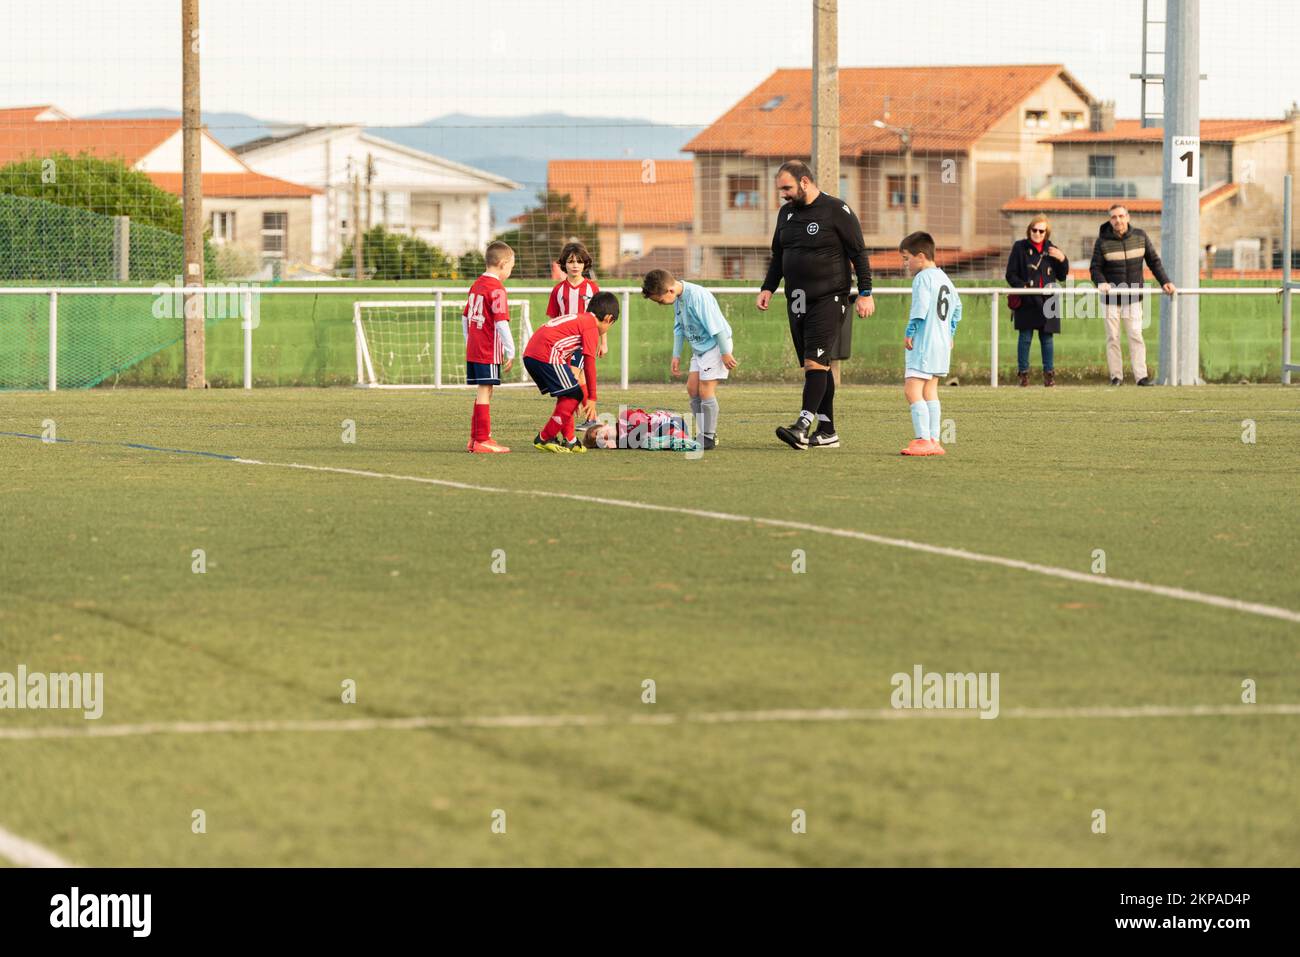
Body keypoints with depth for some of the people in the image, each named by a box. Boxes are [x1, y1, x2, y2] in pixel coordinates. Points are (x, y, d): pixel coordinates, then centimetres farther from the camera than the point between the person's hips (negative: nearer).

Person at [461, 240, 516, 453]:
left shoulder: (476, 285, 13)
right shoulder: (496, 289, -14)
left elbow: (465, 318, 19)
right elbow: (501, 323, -19)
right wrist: (510, 351, -15)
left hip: (473, 351, 8)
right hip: (489, 352, -8)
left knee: (483, 393, 15)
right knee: (484, 392, -5)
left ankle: (475, 438, 19)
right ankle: (482, 440, -3)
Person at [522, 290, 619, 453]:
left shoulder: (577, 319, 29)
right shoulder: (592, 327, 1)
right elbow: (589, 363, -4)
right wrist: (591, 399, 1)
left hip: (529, 354, 9)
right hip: (547, 355, -9)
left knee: (567, 395, 20)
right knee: (575, 394, 0)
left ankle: (569, 440, 22)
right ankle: (544, 439, 1)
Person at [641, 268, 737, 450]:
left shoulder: (697, 296, -26)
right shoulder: (678, 299, 3)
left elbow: (716, 326, -24)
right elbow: (679, 328, 14)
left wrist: (725, 353, -21)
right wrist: (676, 356, 12)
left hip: (715, 345, -9)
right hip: (699, 348, 9)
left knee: (705, 391, -9)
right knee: (692, 389, 5)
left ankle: (709, 438, -2)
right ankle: (705, 434, 10)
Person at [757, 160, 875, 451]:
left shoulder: (836, 210, -7)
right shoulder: (786, 213, 14)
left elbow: (859, 253, -5)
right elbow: (778, 256, 23)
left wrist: (865, 293, -9)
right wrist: (768, 288, 10)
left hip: (829, 300, -7)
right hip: (797, 303, 7)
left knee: (816, 363, -17)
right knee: (817, 366, 8)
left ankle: (803, 426, -27)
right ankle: (827, 431, 10)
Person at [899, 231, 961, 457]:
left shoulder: (922, 278, -11)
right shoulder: (944, 278, 18)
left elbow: (920, 308, -21)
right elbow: (957, 307, 27)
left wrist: (909, 333, -15)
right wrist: (950, 334, 30)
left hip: (923, 343, -10)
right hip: (942, 342, 10)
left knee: (912, 389, -12)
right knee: (930, 391, 14)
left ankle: (923, 439, -20)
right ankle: (934, 440, 12)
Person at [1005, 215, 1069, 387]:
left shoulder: (1051, 249, 12)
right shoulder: (1020, 247, 2)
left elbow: (1062, 276, 15)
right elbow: (1011, 275, 0)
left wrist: (1062, 260, -3)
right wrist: (1022, 286, -17)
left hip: (1047, 301, 2)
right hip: (1026, 302, -2)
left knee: (1046, 337, 5)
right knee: (1025, 337, -3)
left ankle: (1049, 373, 13)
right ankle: (1023, 373, 5)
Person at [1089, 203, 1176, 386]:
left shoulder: (1140, 237, 2)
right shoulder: (1103, 241, -4)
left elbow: (1154, 261, 9)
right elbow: (1095, 268, -4)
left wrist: (1164, 281, -1)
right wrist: (1101, 282, -24)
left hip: (1133, 297, 1)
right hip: (1111, 297, -1)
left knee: (1136, 336, -6)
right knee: (1113, 338, 0)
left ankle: (1141, 376, -9)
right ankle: (1116, 376, 6)